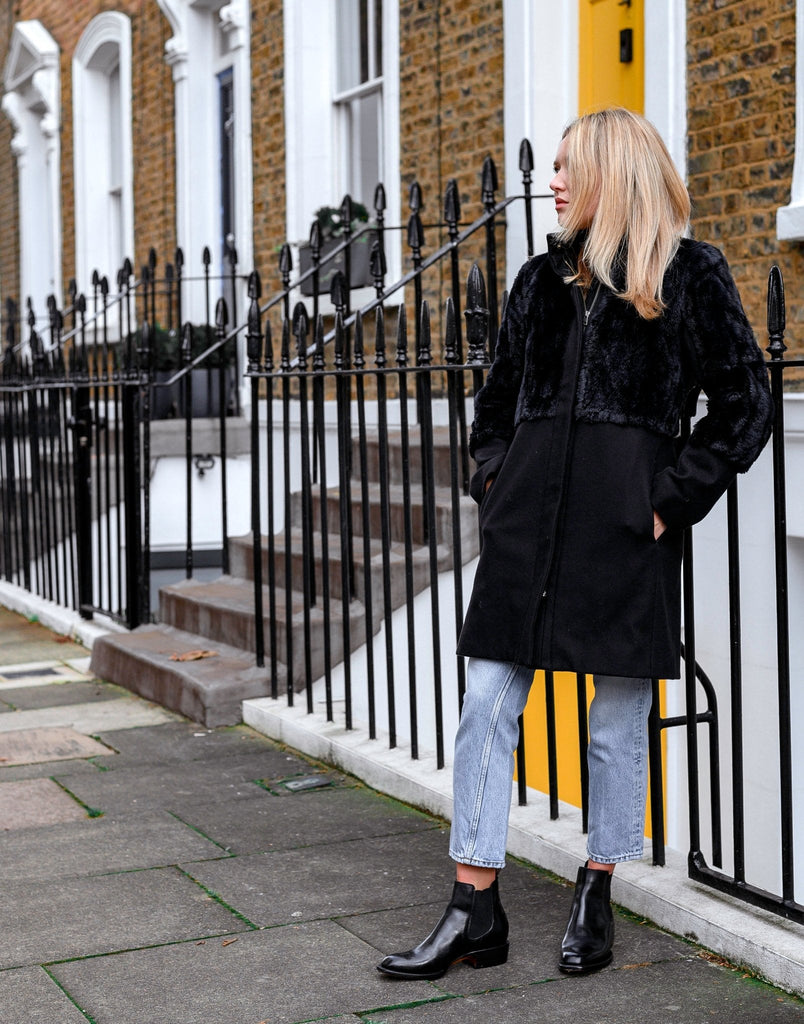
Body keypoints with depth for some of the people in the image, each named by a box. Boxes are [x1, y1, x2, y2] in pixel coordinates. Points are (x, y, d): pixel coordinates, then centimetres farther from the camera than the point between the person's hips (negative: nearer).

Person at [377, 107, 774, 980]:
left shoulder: (688, 275, 0)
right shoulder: (543, 278, 15)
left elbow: (744, 405, -3)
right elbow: (497, 399, 25)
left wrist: (673, 500, -9)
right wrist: (493, 478, 10)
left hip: (623, 520, -4)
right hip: (529, 515, 5)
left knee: (618, 717, 6)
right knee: (487, 704, 1)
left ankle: (596, 898, 24)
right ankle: (474, 913, 8)